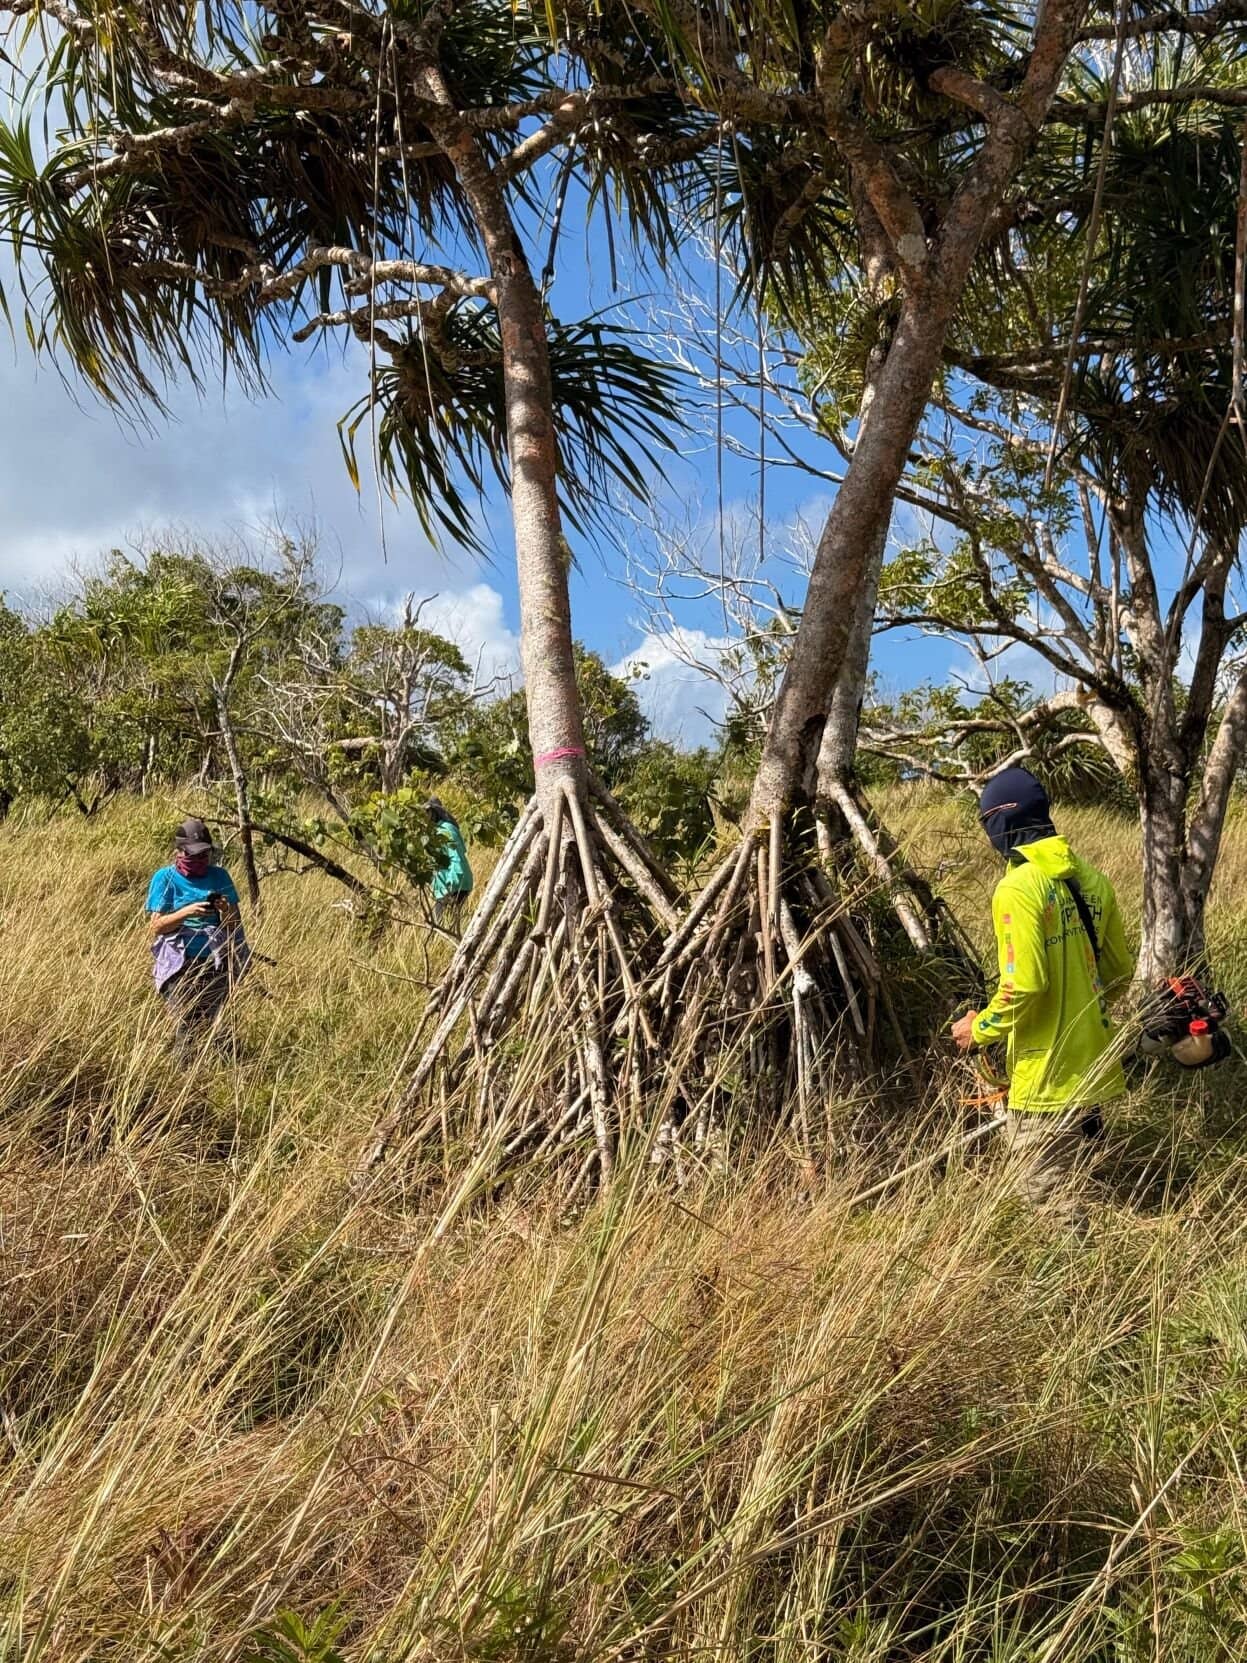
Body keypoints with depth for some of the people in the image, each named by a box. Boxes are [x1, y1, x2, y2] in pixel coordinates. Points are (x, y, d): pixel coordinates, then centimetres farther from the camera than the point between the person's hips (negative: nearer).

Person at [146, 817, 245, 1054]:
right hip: (180, 963, -2)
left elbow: (235, 924, 12)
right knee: (185, 1032, -10)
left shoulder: (219, 876, 11)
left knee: (208, 1028, 0)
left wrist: (226, 911, -11)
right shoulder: (165, 878, 3)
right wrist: (187, 912, -20)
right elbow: (157, 926, -3)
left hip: (216, 962, 2)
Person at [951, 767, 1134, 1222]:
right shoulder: (1092, 879, 6)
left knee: (1049, 1200, 2)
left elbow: (1024, 984, -24)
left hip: (1046, 1075, -8)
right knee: (1077, 1187, 21)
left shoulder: (1018, 888, -18)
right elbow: (1119, 969, 13)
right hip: (1094, 1063, 8)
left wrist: (981, 1029, -8)